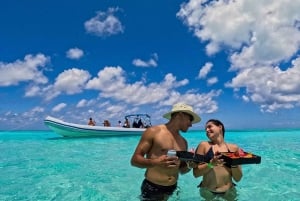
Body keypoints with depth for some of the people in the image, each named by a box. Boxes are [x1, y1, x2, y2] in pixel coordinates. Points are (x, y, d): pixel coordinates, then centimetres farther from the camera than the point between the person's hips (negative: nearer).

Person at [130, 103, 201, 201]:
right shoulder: (153, 131, -11)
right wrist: (155, 162, -29)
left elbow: (182, 170, 13)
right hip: (151, 188, -5)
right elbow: (135, 160, -12)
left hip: (172, 189, 5)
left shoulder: (183, 142, 7)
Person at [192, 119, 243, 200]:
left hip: (229, 192, 1)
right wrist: (211, 163, -23)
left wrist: (234, 164, -16)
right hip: (207, 192, -1)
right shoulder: (204, 145, -6)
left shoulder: (234, 148, -2)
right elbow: (196, 173, -8)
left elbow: (237, 178, 2)